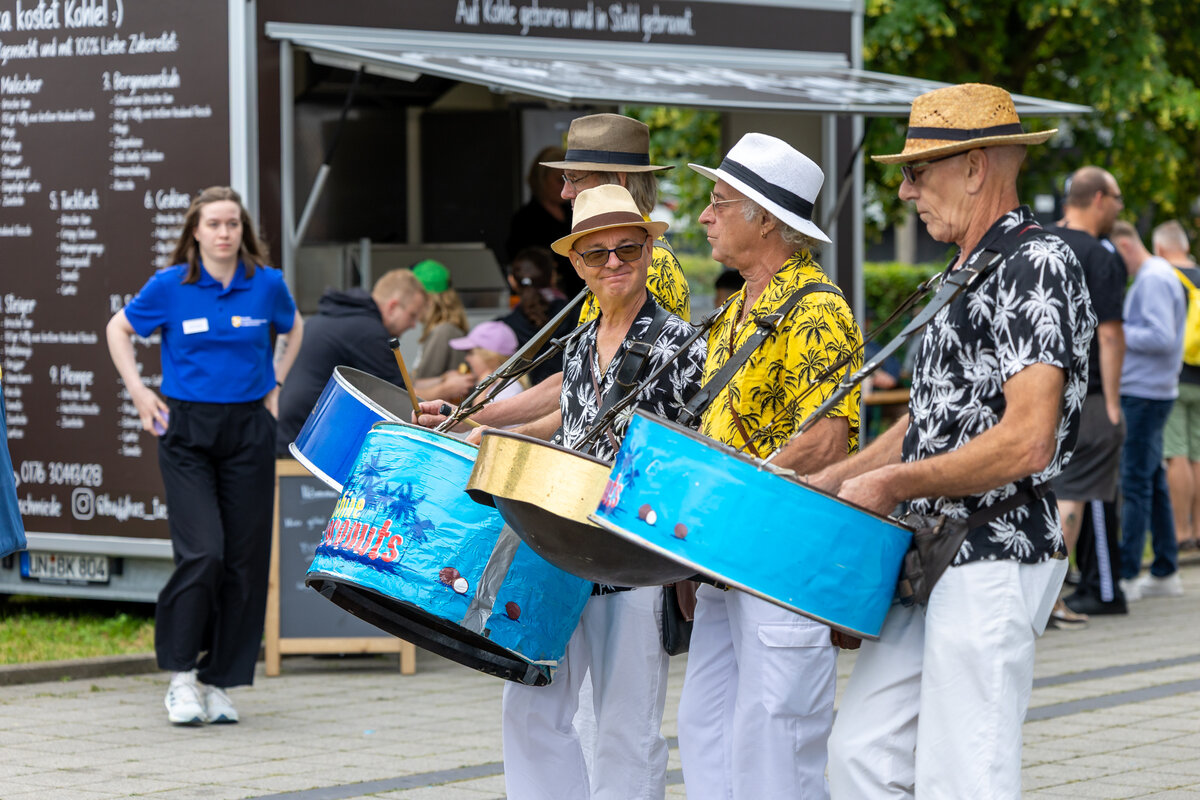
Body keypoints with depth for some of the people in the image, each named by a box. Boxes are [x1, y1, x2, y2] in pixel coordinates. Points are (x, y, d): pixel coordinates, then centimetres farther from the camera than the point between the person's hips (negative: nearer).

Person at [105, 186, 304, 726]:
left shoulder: (267, 285, 1)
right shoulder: (170, 286, -5)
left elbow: (294, 329, 23)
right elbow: (119, 329, 10)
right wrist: (137, 390, 2)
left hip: (249, 430, 3)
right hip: (187, 431, -3)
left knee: (245, 559, 2)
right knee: (202, 553, -15)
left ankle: (219, 682, 12)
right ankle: (181, 674, 1)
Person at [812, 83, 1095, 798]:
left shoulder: (1037, 265, -13)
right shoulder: (966, 272, 17)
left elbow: (1027, 443, -22)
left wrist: (891, 485, -14)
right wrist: (830, 482, 15)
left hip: (994, 564, -10)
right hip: (932, 558, 10)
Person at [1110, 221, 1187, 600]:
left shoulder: (1153, 280, -14)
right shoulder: (1153, 275, 18)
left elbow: (1162, 338, -23)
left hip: (1143, 394, -10)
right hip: (1148, 392, 10)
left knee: (1135, 484, -9)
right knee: (1153, 482, 12)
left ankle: (1125, 575, -8)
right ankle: (1165, 573, 17)